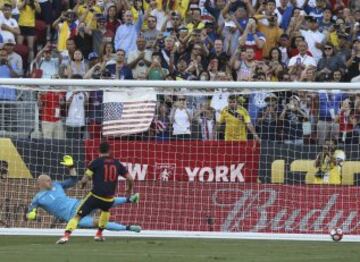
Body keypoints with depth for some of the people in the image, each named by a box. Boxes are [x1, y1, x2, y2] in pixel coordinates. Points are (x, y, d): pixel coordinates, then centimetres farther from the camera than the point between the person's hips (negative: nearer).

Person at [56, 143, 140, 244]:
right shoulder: (117, 163, 10)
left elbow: (84, 180, -5)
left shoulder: (96, 162, 0)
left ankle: (66, 235, -24)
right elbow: (130, 179, 12)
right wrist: (129, 190, 32)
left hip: (95, 196, -4)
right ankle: (99, 234, 39)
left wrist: (82, 183, 19)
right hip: (109, 199, 4)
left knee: (78, 216, -3)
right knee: (105, 209, 39)